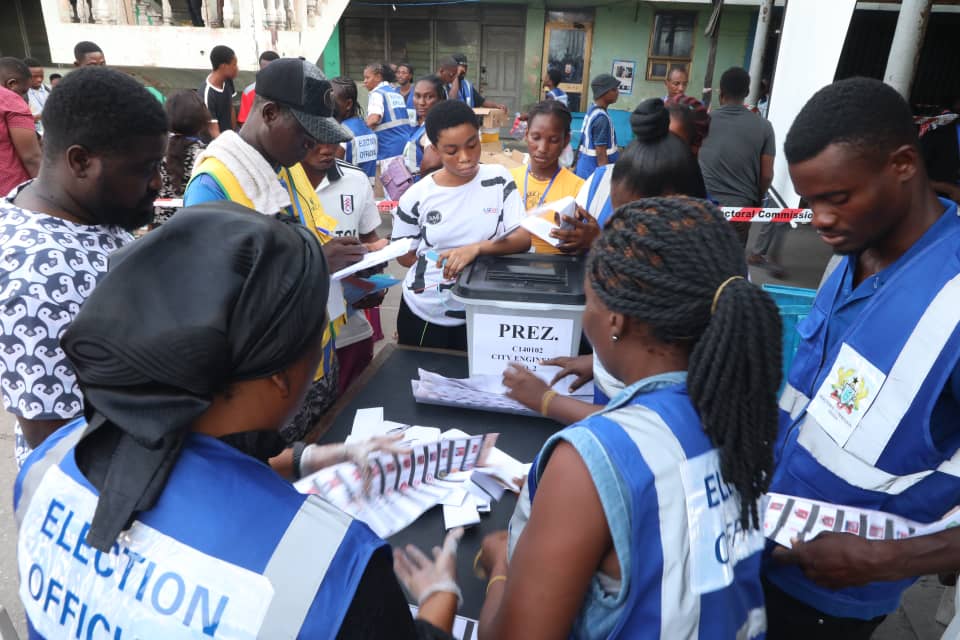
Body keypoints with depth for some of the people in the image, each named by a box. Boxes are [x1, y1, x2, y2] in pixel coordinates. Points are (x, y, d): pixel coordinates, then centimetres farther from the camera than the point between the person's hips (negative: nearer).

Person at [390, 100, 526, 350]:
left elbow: (523, 239, -15)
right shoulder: (416, 197, -9)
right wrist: (448, 261, -13)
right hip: (423, 315, 0)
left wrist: (476, 248, -32)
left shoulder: (498, 179, -7)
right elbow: (404, 256, 0)